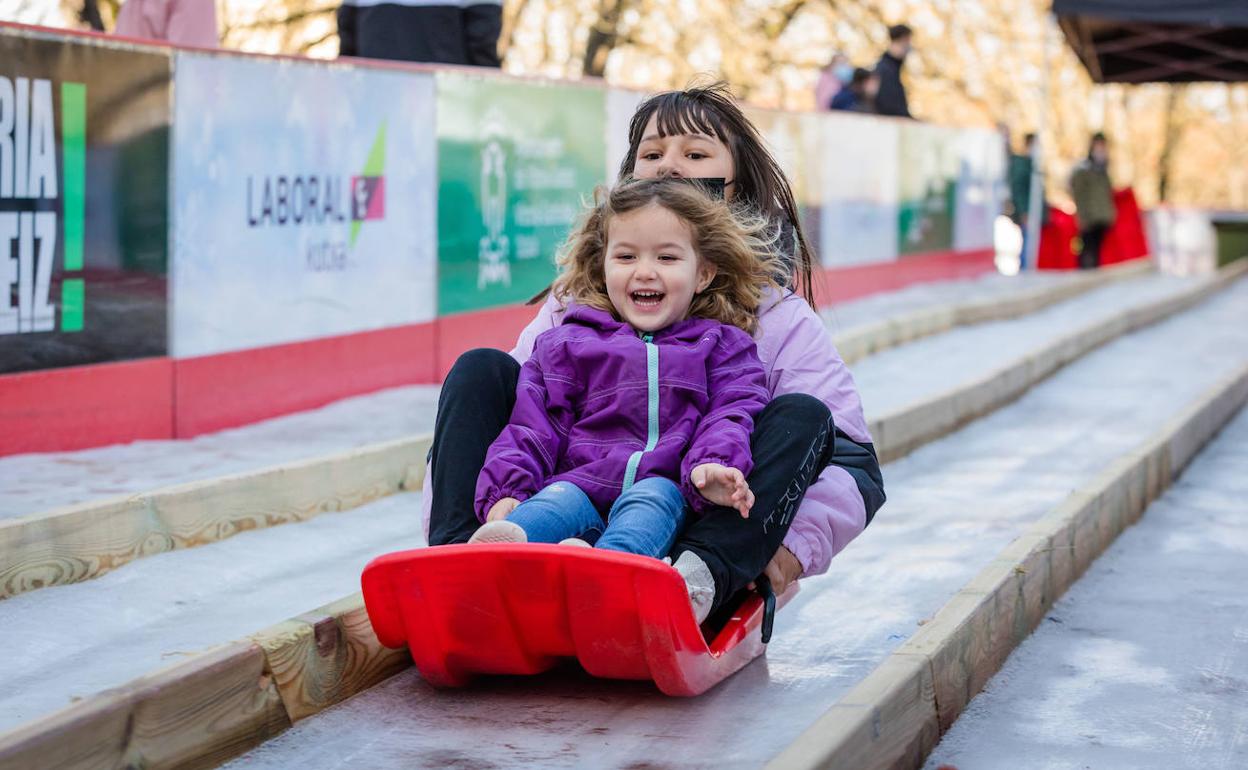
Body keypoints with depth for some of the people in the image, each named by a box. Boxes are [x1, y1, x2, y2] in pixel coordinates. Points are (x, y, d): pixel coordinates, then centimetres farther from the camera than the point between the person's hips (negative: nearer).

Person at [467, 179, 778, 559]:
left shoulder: (722, 347, 23)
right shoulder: (566, 344, 23)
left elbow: (729, 418, 6)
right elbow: (533, 426, 14)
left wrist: (713, 468, -18)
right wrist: (504, 491, -5)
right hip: (581, 488, 1)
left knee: (655, 495, -34)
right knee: (560, 499, -32)